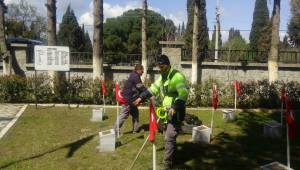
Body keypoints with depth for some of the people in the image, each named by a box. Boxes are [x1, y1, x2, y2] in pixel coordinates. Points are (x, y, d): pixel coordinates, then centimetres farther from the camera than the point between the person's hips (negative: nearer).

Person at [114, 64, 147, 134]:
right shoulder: (135, 76, -16)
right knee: (124, 115, -3)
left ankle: (136, 129, 23)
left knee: (135, 113, 16)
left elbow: (138, 88, 15)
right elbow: (141, 88, -19)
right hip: (127, 99, -10)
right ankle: (115, 130, 5)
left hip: (131, 98, 10)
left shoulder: (134, 76, 15)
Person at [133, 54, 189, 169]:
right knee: (169, 136, 18)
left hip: (176, 112, -9)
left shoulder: (177, 76, -18)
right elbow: (153, 88, 14)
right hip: (167, 111, 9)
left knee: (169, 138, -8)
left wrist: (175, 107, -36)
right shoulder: (162, 77, 11)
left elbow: (183, 94, -26)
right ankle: (171, 159, 35)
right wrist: (141, 97, 4)